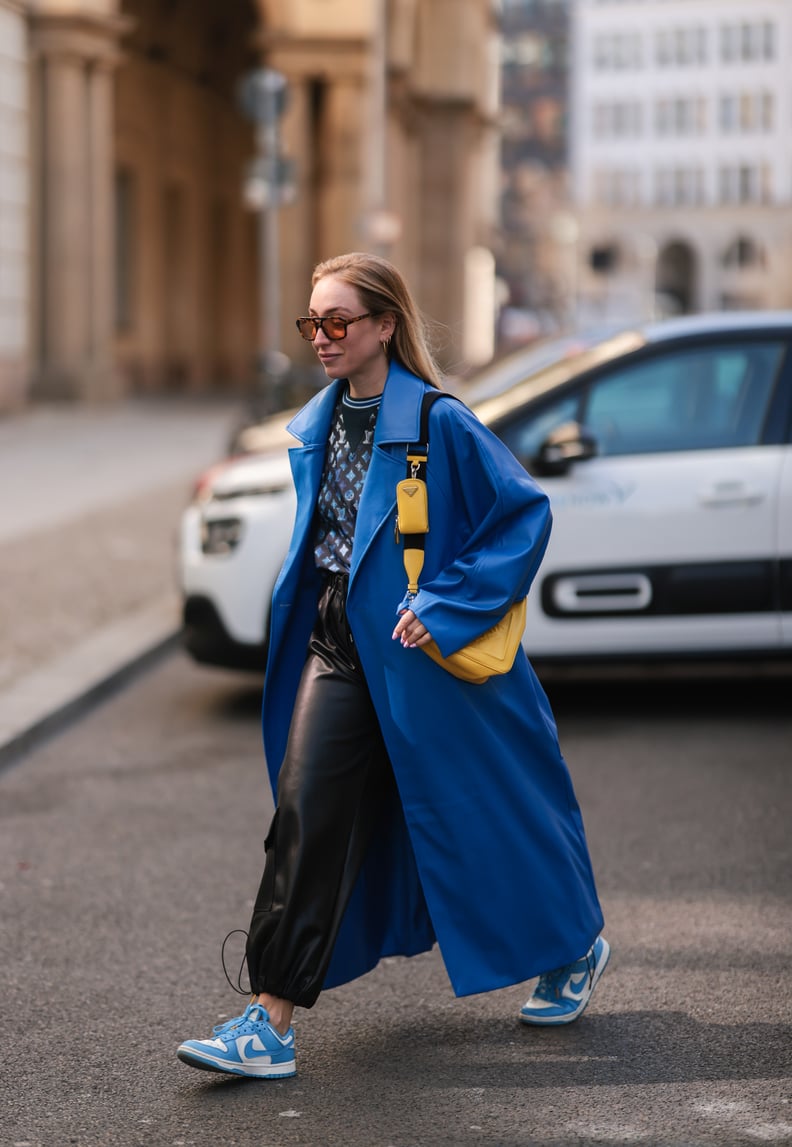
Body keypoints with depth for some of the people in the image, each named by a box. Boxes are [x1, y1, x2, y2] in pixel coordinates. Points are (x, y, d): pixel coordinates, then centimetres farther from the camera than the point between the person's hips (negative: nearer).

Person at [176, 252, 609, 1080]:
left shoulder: (439, 424, -15)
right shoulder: (318, 427, 8)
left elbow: (525, 513, -15)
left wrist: (446, 607, -19)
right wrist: (307, 601, 14)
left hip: (422, 657, -6)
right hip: (336, 647, 6)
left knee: (477, 810, 9)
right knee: (305, 816, -6)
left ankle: (575, 946, 35)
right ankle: (271, 1021, -2)